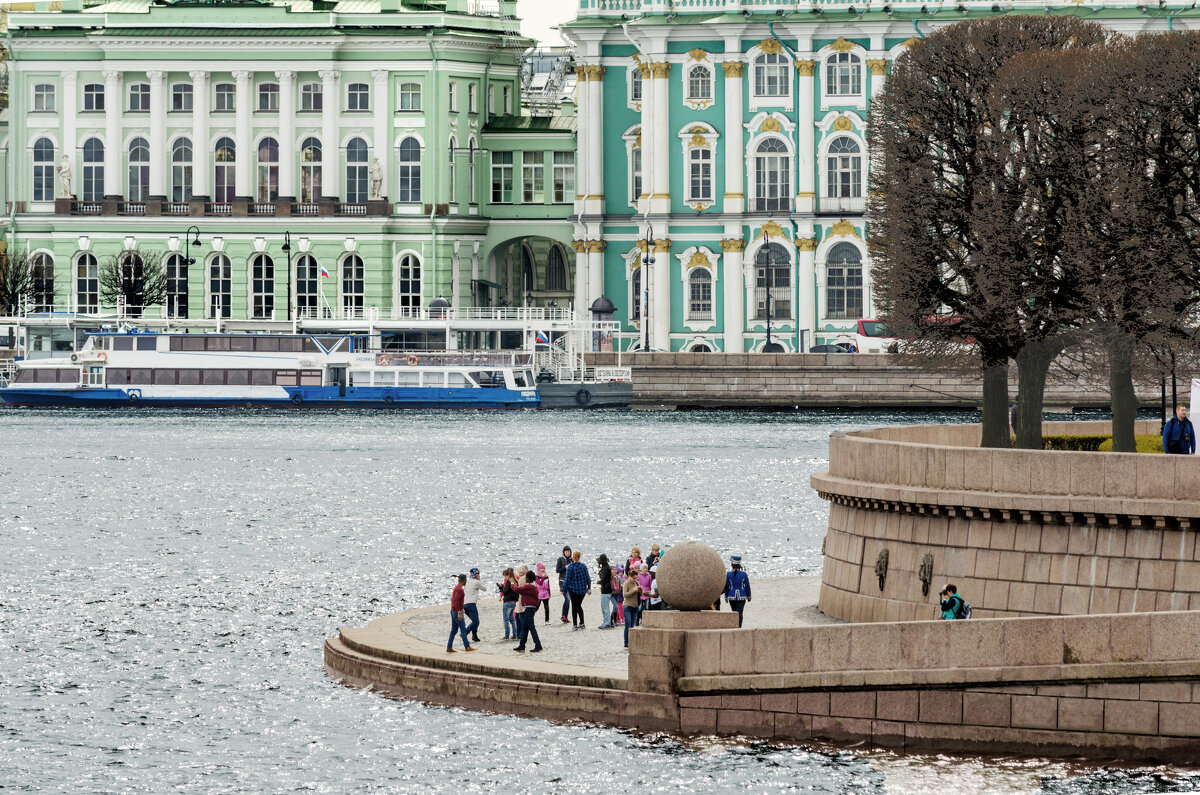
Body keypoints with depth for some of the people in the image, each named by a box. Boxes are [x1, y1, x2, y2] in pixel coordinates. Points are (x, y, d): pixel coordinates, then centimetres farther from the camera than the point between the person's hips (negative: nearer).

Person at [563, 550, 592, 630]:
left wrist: (563, 589, -3)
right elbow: (588, 578, 4)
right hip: (582, 589, 4)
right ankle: (582, 624, 17)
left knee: (574, 606, 5)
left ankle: (575, 625, 2)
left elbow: (567, 579, -12)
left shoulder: (570, 567, -13)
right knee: (579, 606, 17)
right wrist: (589, 588, 13)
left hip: (573, 589, -4)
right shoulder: (583, 566, -1)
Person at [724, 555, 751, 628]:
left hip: (732, 597, 1)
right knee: (739, 613, -1)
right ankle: (738, 628, -9)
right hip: (741, 596, -1)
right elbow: (747, 586, 0)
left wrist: (726, 597, 10)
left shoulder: (728, 574, -7)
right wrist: (748, 596, 12)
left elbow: (726, 587, -1)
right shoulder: (744, 574, -6)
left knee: (734, 613, 16)